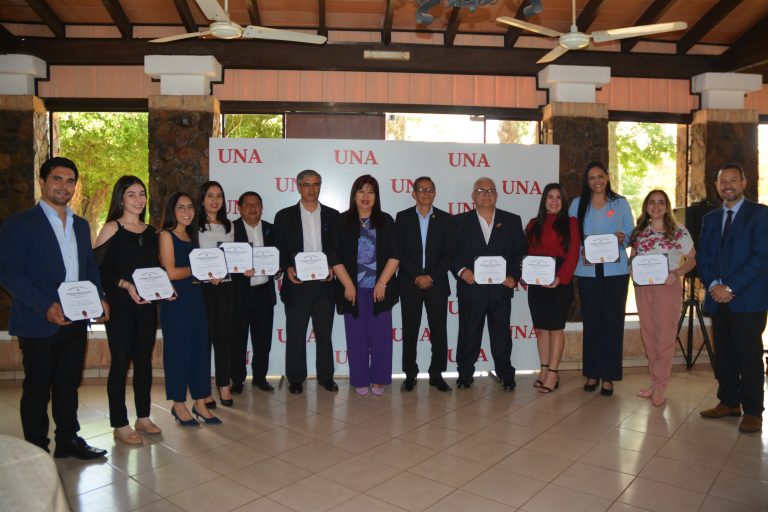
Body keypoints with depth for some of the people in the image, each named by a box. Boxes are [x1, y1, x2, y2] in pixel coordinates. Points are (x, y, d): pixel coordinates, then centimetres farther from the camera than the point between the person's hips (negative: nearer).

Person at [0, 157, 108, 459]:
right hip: (39, 324, -5)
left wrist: (98, 298, 1)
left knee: (68, 386, 16)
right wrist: (45, 307, -22)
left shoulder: (81, 225, 12)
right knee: (37, 390, 8)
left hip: (76, 321, 6)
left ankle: (68, 440, 29)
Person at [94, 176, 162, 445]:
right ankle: (120, 425, 12)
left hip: (146, 304, 5)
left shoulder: (150, 232, 12)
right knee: (120, 362, 0)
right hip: (119, 305, -5)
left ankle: (143, 417, 24)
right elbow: (98, 269, -10)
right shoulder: (111, 228, -5)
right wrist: (125, 284, -22)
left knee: (144, 359, 11)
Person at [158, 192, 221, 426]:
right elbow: (170, 272, -12)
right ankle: (179, 404, 16)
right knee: (178, 350, 2)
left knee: (200, 348, 6)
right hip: (175, 301, -6)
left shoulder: (190, 236, 16)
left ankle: (200, 403, 16)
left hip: (195, 298, 6)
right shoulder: (166, 235, -4)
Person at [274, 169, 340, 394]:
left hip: (324, 283, 1)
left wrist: (332, 267, -9)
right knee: (295, 334, 6)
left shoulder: (333, 216, 7)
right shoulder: (284, 216, 4)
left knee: (324, 333, 10)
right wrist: (288, 268, -13)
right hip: (297, 284, -1)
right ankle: (295, 379, 19)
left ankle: (326, 376, 23)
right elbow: (279, 249, 3)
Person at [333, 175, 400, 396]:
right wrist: (348, 285, -8)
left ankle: (379, 379, 19)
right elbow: (335, 257, -1)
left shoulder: (385, 221, 6)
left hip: (380, 289, 1)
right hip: (353, 290, 0)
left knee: (381, 336, 4)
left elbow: (394, 255, 1)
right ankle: (360, 380, 20)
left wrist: (382, 283, -8)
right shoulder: (342, 221, 3)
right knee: (356, 337, 7)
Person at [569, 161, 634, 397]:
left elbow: (631, 234, 7)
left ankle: (608, 376, 9)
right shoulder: (578, 204, 10)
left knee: (613, 322, 0)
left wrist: (623, 238, -16)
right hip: (587, 270, 1)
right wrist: (580, 250, -11)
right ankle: (592, 373, 16)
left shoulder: (620, 203, 9)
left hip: (615, 271, 0)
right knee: (591, 322, 5)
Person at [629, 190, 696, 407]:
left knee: (665, 337, -2)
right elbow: (632, 258, 15)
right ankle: (655, 383, 22)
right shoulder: (638, 233, 9)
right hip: (642, 288, 4)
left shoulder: (679, 231, -2)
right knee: (648, 335, 9)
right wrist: (633, 268, -6)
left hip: (668, 287, -4)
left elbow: (692, 258, 0)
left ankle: (659, 388, 7)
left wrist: (677, 273, -15)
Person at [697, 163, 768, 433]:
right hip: (718, 299, 5)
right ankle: (728, 402, 23)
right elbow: (702, 257, 11)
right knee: (724, 356, 11)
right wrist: (713, 285, -6)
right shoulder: (710, 218, 14)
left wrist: (731, 288, -15)